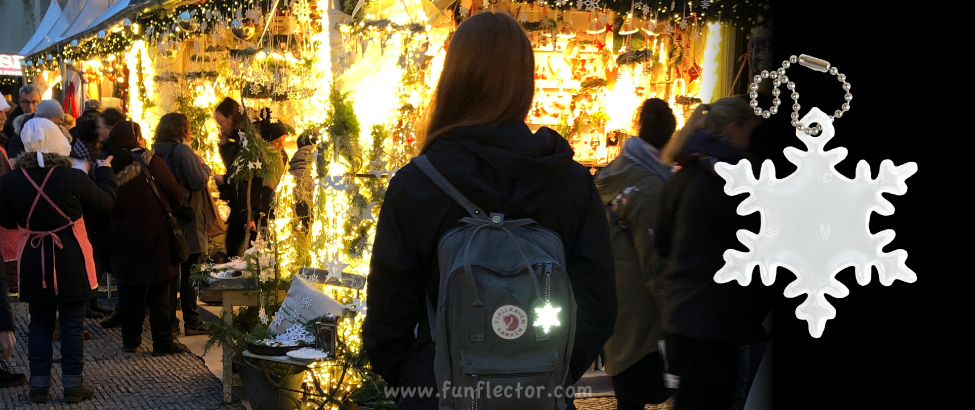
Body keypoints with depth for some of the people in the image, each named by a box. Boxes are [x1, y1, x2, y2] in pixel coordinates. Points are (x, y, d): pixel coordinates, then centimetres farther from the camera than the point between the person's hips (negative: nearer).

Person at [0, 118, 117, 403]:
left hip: (33, 266, 3)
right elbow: (106, 203, -2)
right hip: (70, 264, -2)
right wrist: (105, 172, 13)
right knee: (72, 325, 6)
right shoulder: (73, 178, -17)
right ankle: (73, 386, 11)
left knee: (40, 324, 14)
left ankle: (39, 386, 17)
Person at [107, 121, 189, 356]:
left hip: (124, 237, 4)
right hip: (154, 237, -4)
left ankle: (130, 340, 19)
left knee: (132, 291, 14)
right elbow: (177, 197, -7)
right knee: (159, 292, 2)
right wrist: (164, 211, 12)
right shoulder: (152, 163, -11)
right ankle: (162, 343, 4)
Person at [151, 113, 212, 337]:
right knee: (189, 274, 2)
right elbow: (198, 181, -20)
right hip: (186, 221, -6)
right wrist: (204, 165, 0)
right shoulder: (182, 151, -14)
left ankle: (169, 322, 13)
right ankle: (191, 322, 6)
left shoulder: (157, 152, 7)